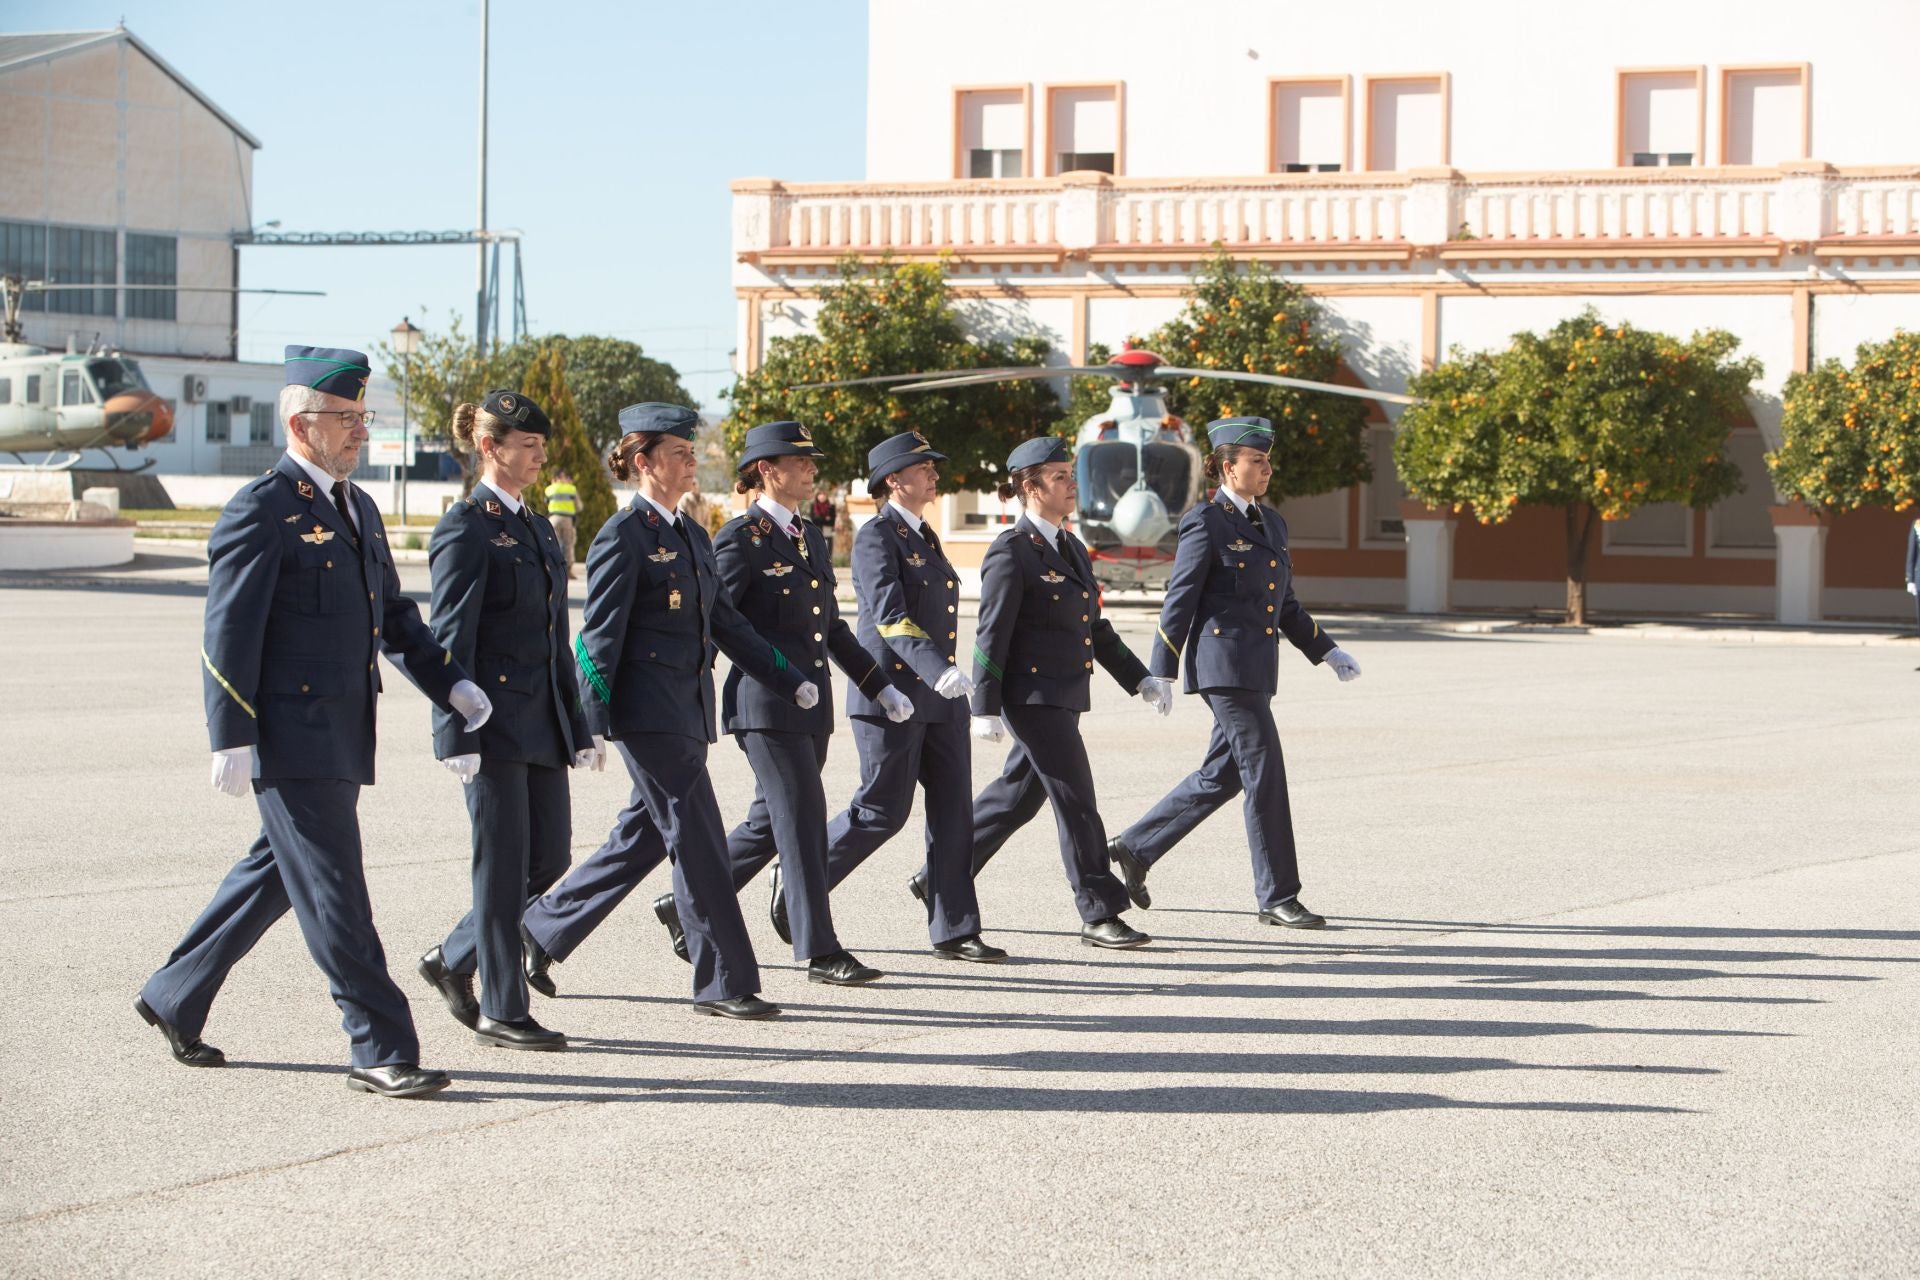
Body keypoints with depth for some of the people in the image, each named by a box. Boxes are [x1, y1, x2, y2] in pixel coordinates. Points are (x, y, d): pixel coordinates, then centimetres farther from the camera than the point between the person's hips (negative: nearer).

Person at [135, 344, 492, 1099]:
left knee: (274, 877, 16)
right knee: (333, 895, -6)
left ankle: (174, 1000, 30)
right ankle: (382, 1052, -3)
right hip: (289, 739, -9)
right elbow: (229, 634, -14)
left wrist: (451, 684, 10)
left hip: (342, 740, 9)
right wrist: (232, 741, -18)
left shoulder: (359, 511, 17)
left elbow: (395, 618, 23)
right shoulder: (261, 512, -10)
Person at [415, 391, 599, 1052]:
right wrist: (458, 735, -19)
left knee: (551, 856, 9)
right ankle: (501, 1010, 5)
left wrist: (578, 727, 17)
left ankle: (453, 961, 24)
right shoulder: (467, 527, -9)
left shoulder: (537, 527, 16)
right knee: (504, 866, -3)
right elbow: (452, 637, -13)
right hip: (495, 718, -8)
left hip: (542, 718, 8)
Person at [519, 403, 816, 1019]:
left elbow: (727, 622, 21)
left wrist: (789, 680, 19)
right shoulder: (623, 537, -9)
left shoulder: (692, 537, 16)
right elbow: (600, 637, -12)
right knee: (699, 841, -7)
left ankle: (539, 932, 26)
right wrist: (590, 726, -16)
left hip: (689, 710, 9)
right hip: (649, 713, -9)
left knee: (644, 838, 13)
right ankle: (724, 981, -1)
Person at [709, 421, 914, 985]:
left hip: (810, 701, 8)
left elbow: (834, 628, 22)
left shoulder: (812, 537, 17)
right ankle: (819, 950, -5)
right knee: (801, 818, -9)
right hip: (764, 702, -8)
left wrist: (880, 686, 18)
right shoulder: (741, 537, -8)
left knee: (773, 822, 12)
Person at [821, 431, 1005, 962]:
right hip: (890, 697, -8)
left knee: (953, 810, 2)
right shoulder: (876, 537, -11)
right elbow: (890, 615, -24)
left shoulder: (922, 536, 17)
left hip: (938, 699, 8)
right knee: (883, 812, -4)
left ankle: (954, 930, 4)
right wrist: (938, 669, -37)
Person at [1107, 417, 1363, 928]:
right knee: (1264, 773, -8)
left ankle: (1133, 848, 27)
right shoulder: (1206, 522, -8)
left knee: (1222, 775, 13)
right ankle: (1278, 897, -1)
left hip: (1257, 669, 9)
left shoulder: (1271, 523, 16)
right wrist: (1161, 675, -9)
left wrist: (1326, 651, 14)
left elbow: (1286, 605, 23)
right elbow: (1179, 600, -8)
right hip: (1223, 663, -9)